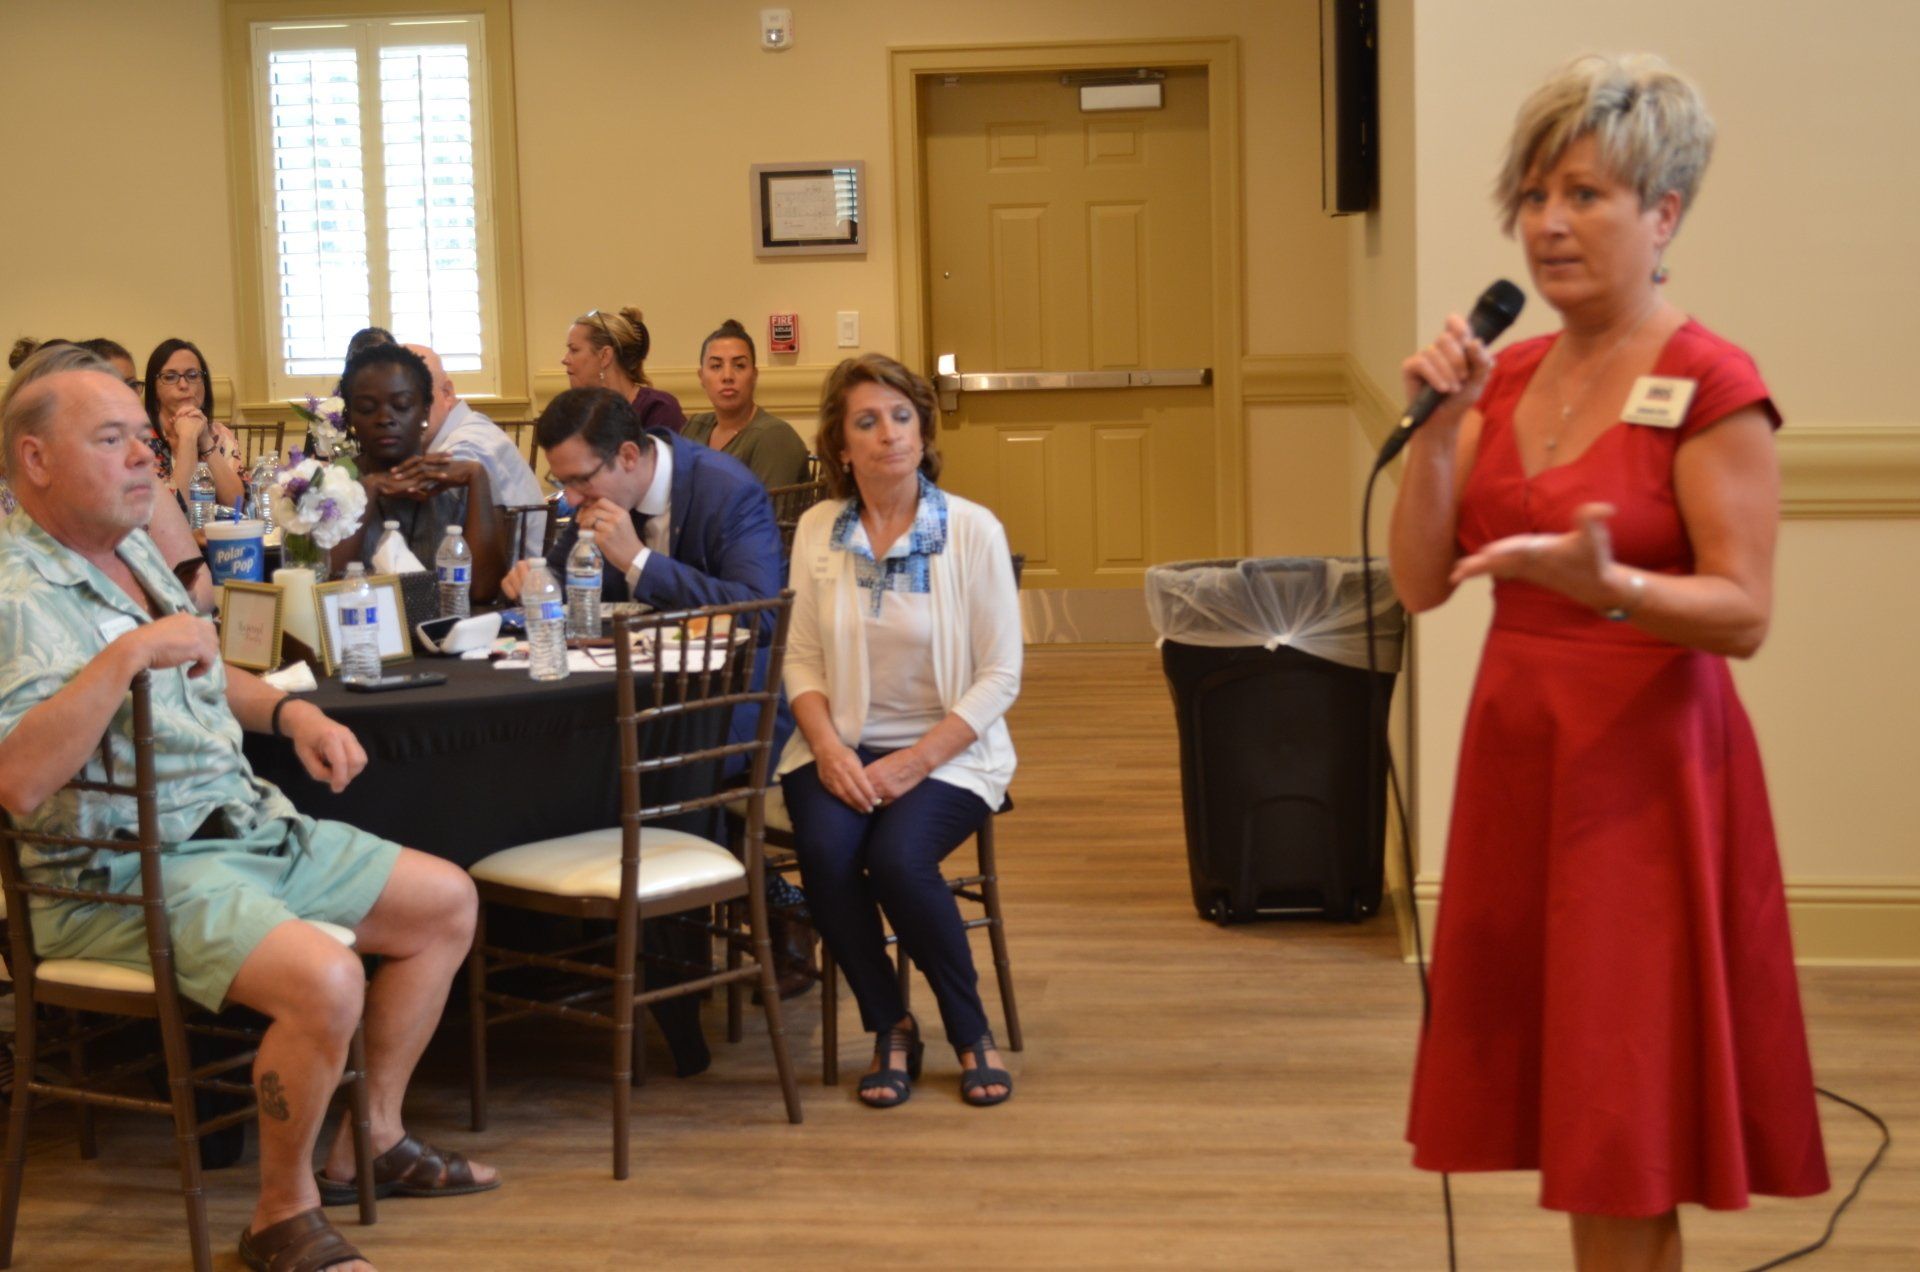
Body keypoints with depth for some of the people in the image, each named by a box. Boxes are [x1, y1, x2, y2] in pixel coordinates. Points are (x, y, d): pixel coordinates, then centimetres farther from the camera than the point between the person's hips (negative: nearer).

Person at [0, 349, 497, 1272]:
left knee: (446, 902, 10)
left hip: (242, 827, 10)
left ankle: (372, 1141, 19)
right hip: (125, 876, -10)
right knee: (324, 979, -32)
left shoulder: (132, 549, 13)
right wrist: (128, 655, -33)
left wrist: (291, 711, 12)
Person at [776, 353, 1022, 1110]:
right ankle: (889, 1027, -2)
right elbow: (801, 659, 5)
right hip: (842, 744, 3)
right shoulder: (817, 530, 3)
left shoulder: (973, 531, -7)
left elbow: (1000, 676, -7)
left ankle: (970, 1030, -3)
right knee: (825, 851, -27)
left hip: (947, 749, -2)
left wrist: (913, 762, -16)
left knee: (897, 857, -29)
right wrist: (828, 747, -14)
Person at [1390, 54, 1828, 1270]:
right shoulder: (1509, 375, 9)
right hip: (1519, 756, 7)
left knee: (1624, 1144, 0)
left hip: (1647, 773, -7)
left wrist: (1607, 588, -32)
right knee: (1571, 1121, 14)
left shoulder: (1712, 384, -11)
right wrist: (1438, 423, -8)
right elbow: (1422, 583, 4)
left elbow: (1743, 616, -15)